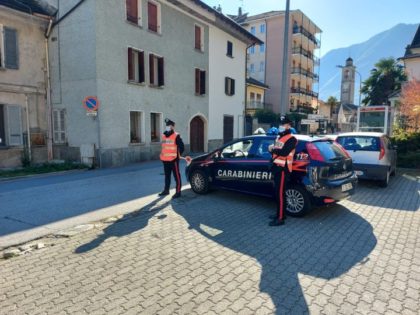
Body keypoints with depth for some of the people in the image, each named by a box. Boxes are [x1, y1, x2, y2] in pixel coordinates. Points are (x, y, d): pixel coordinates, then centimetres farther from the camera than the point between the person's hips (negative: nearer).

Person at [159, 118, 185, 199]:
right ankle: (166, 190, 29)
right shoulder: (163, 136, 11)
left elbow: (181, 146, -9)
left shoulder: (176, 136, -9)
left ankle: (178, 192, 4)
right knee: (167, 176, 17)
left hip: (173, 160, -7)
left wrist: (178, 155, -3)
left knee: (177, 176, -1)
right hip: (165, 160, 7)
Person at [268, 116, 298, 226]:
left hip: (283, 168, -9)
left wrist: (273, 149, -9)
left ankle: (280, 218, -4)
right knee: (277, 192, 15)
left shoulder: (291, 139, -10)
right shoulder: (279, 137, 19)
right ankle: (279, 213, 28)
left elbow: (284, 152, -24)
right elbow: (275, 150, 20)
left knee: (280, 193, -8)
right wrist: (272, 149, -4)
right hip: (277, 167, 9)